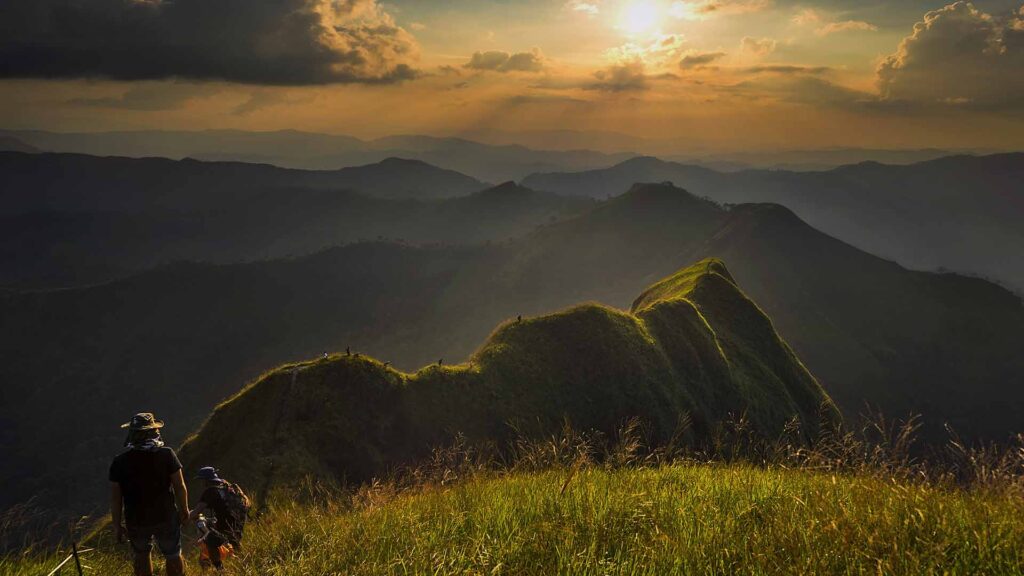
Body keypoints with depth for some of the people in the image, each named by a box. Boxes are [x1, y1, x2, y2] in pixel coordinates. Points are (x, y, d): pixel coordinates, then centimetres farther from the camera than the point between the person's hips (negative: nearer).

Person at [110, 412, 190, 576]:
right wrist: (184, 510, 4)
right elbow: (179, 486, -12)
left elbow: (115, 498, -8)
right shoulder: (166, 455, -17)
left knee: (142, 556, 24)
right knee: (173, 556, 17)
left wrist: (117, 526, 4)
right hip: (166, 518, -1)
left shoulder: (120, 462, -13)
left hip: (136, 521, 1)